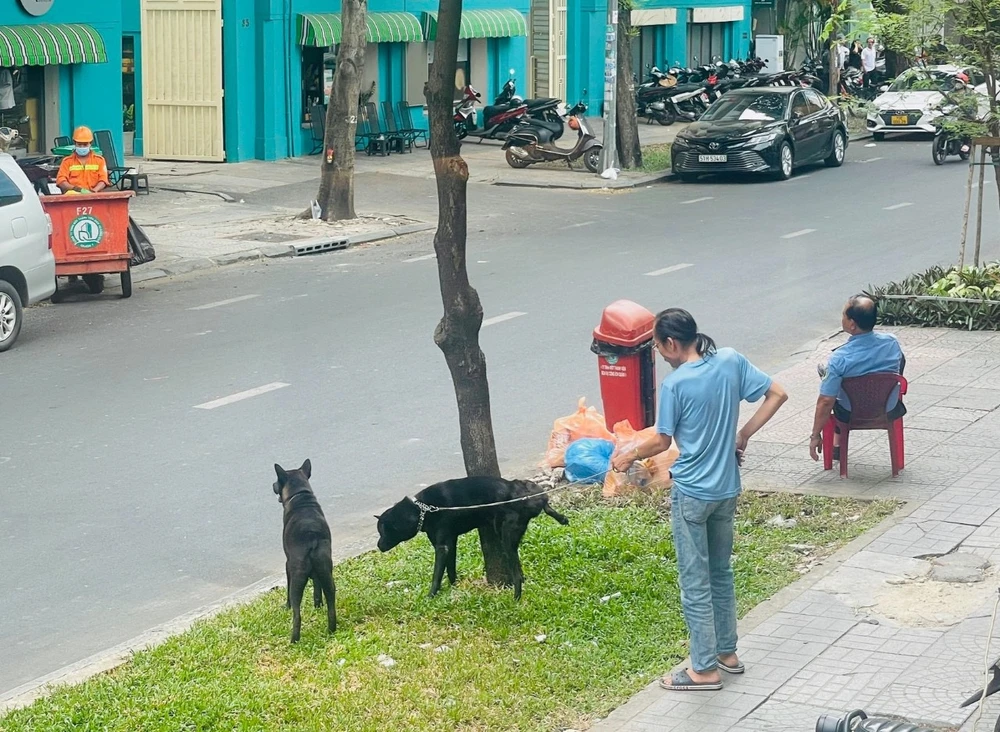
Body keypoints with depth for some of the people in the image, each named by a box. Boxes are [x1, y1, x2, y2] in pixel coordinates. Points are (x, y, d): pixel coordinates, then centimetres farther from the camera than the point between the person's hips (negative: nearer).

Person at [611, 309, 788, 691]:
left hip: (692, 494, -6)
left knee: (696, 583, 3)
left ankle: (705, 669, 9)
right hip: (727, 489, 7)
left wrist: (629, 457, 9)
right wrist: (743, 435, 8)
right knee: (721, 572, 21)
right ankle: (727, 652, 31)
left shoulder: (675, 384, -18)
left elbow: (662, 441, -9)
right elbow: (777, 394, 1)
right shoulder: (731, 362, -3)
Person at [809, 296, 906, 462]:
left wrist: (815, 436, -16)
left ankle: (837, 442, 36)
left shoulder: (839, 359, -32)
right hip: (889, 412, 3)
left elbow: (826, 402, -28)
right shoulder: (892, 342, -19)